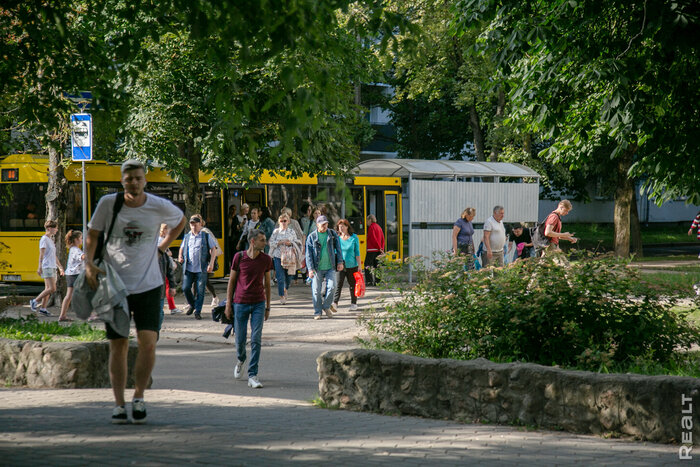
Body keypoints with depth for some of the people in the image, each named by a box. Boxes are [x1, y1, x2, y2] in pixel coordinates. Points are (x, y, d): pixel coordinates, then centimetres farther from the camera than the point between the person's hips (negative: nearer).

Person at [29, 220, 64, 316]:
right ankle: (35, 301, -5)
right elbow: (41, 254, -17)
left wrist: (60, 267, 25)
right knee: (52, 289, -13)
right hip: (47, 267, -9)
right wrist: (40, 267, -25)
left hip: (52, 267, 9)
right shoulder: (44, 239, -9)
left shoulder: (51, 239, 18)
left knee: (48, 289, 7)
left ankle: (43, 308, 9)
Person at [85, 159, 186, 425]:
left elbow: (181, 220, 19)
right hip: (114, 284, 0)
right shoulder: (108, 204, -5)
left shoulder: (159, 207, -3)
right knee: (118, 345, 3)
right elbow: (93, 235, 6)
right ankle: (118, 404, 12)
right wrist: (89, 263, -9)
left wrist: (164, 245, 9)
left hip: (148, 285, 0)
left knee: (148, 343, -11)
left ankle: (138, 397, 7)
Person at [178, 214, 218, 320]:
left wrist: (211, 264, -7)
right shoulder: (187, 237, 14)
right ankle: (191, 305, 23)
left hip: (201, 269, -3)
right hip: (188, 268, 3)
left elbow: (213, 250, 3)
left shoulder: (206, 236, 4)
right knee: (185, 288, -3)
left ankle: (198, 311, 8)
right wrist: (180, 257, 6)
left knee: (200, 291, -2)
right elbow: (182, 248, 27)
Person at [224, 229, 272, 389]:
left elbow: (267, 284, 12)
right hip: (241, 302, -1)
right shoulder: (239, 257, -3)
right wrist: (228, 304, 1)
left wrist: (267, 307, 13)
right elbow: (231, 281, 3)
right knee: (240, 339, 7)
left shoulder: (266, 260, 2)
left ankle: (252, 376, -6)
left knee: (256, 340, -7)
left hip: (259, 304, 1)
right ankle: (240, 360, 40)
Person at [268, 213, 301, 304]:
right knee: (280, 277, -8)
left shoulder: (291, 231, 7)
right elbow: (271, 242, 1)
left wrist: (290, 243, -12)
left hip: (289, 256, 1)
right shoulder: (276, 231, 6)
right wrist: (280, 242, -12)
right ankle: (282, 296, -1)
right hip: (278, 256, -1)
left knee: (288, 275, 9)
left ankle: (285, 289, 40)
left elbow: (297, 242, 7)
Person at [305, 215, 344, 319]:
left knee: (331, 287, -10)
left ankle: (326, 306, 12)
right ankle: (318, 312, 12)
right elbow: (308, 254, -2)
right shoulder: (311, 237, 0)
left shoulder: (332, 234, 7)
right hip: (317, 268, -1)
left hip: (330, 267, 1)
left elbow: (338, 249, 14)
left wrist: (340, 262, 3)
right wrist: (310, 269, -9)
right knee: (316, 291, 0)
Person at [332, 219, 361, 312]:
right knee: (338, 284, -14)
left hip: (352, 266, 0)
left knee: (352, 285, 11)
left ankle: (353, 303, 26)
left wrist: (359, 266, -3)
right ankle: (335, 304, -25)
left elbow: (357, 253, 0)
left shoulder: (354, 238, -2)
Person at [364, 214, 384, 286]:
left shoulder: (371, 227, -9)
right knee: (376, 265, 10)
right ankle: (377, 281, 8)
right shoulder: (379, 227, 17)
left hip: (371, 250, -8)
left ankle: (369, 281, -11)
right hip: (378, 250, 8)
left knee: (367, 265, -5)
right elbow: (382, 239, 14)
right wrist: (382, 249, 9)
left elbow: (373, 239, -16)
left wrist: (379, 248, -12)